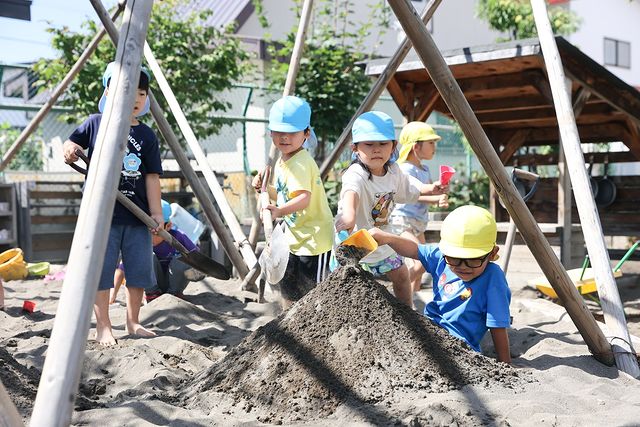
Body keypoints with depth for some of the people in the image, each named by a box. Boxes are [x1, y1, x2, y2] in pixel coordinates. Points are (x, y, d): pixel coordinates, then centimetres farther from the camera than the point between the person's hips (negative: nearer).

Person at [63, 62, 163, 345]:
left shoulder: (147, 136, 5)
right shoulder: (96, 123, 2)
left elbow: (152, 176, 3)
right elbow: (70, 145, 11)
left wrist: (156, 212, -2)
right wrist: (68, 150, -13)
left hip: (137, 216, 2)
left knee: (139, 271, 8)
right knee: (101, 271, 1)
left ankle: (133, 323, 24)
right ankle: (103, 327, 13)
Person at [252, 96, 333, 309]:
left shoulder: (300, 163, -23)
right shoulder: (282, 162, 9)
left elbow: (304, 198, -39)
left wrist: (279, 211, -54)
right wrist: (264, 188, 7)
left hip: (314, 240, -10)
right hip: (295, 240, 10)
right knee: (288, 291, 21)